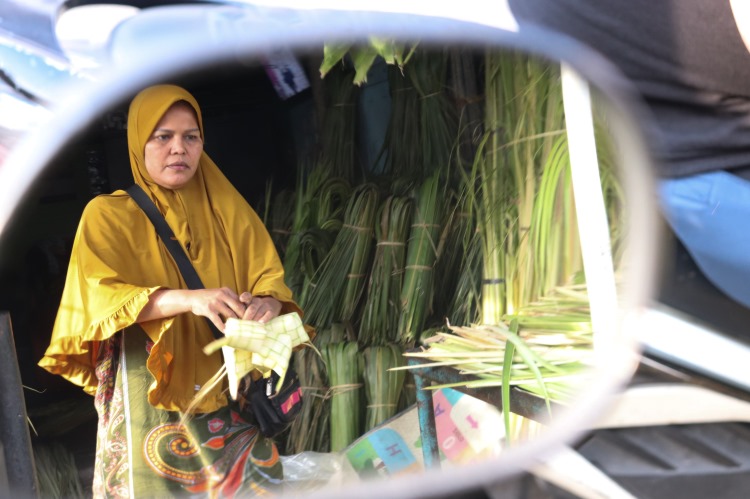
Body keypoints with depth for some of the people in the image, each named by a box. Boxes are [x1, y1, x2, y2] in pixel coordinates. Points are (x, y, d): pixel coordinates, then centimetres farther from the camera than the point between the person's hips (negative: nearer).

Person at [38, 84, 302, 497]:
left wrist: (267, 304, -22)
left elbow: (269, 275, 3)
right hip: (149, 394, -2)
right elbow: (99, 296, -13)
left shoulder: (228, 209, 11)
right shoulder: (108, 215, 1)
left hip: (229, 387, 3)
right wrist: (188, 299, -28)